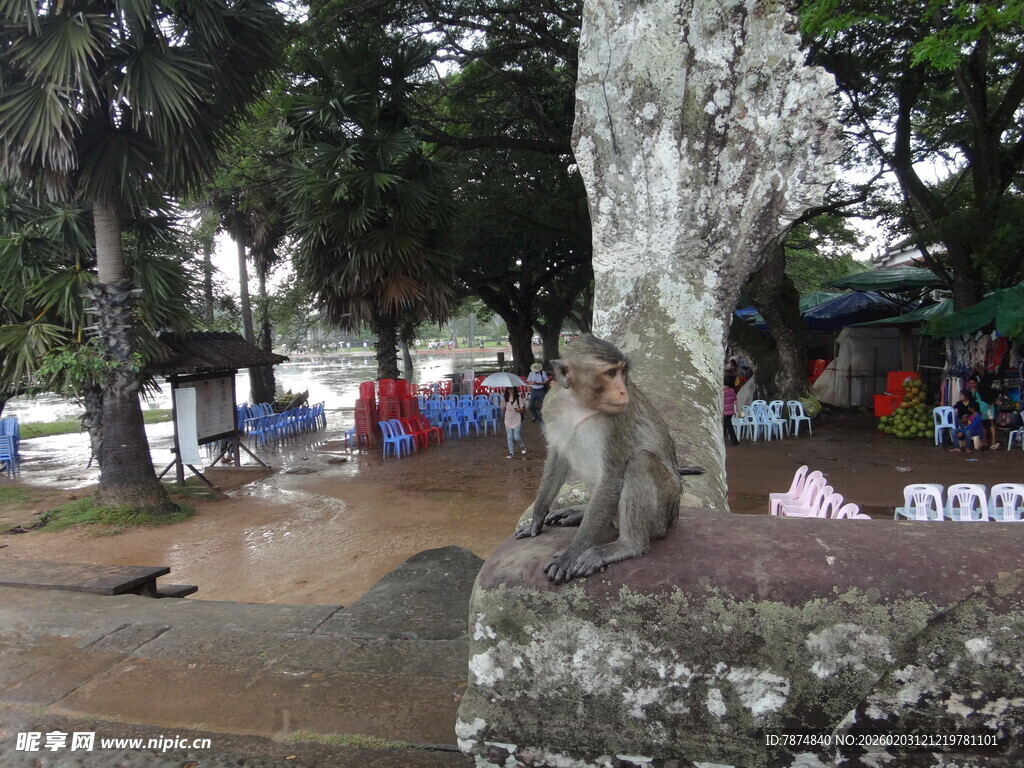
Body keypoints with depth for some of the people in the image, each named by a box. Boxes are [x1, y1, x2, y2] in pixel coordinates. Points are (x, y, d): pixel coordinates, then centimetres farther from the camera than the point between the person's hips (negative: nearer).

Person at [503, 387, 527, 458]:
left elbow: (522, 408, -4)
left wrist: (519, 410, -23)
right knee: (509, 438, 4)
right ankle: (511, 452, 15)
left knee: (516, 437, -4)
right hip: (508, 420, 3)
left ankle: (522, 446, 27)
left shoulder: (518, 398, -6)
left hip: (517, 420, -3)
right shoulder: (505, 398, 5)